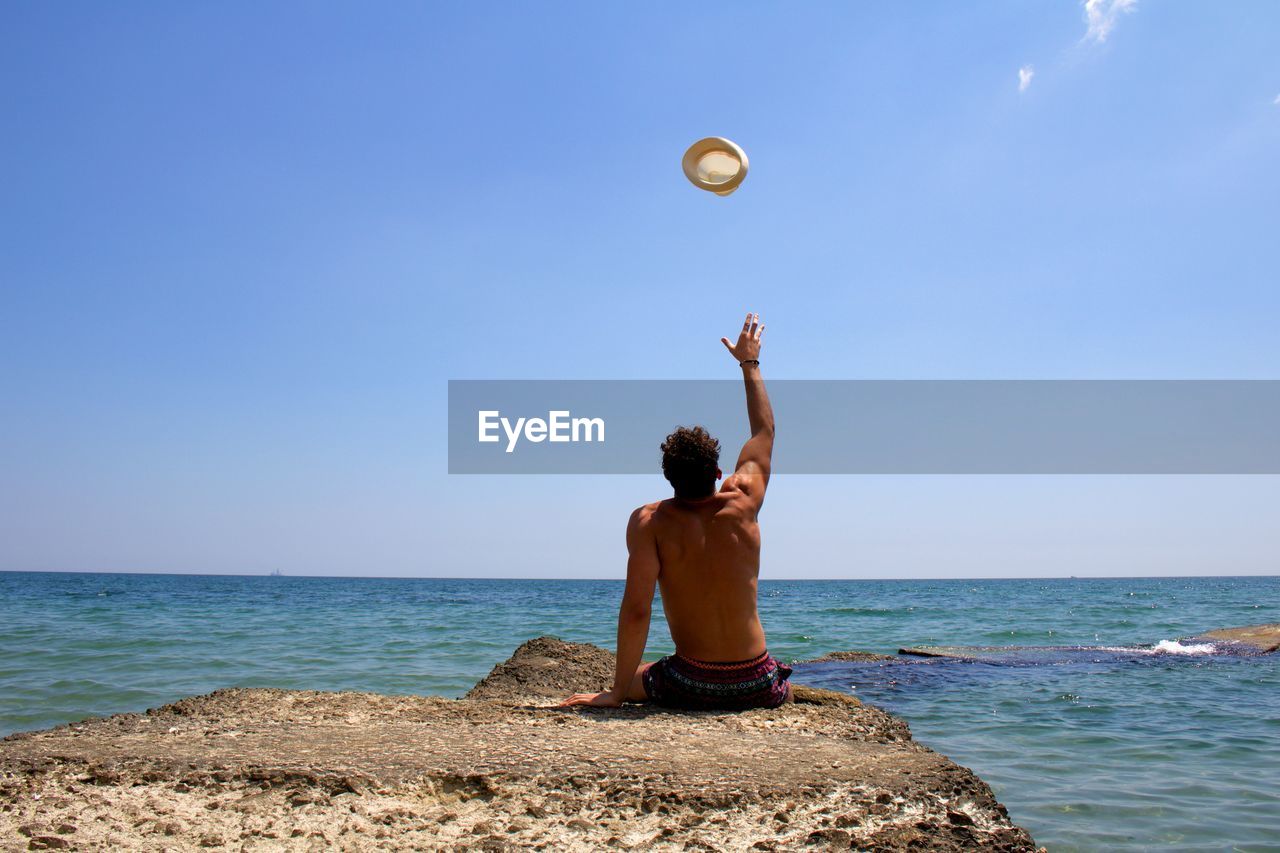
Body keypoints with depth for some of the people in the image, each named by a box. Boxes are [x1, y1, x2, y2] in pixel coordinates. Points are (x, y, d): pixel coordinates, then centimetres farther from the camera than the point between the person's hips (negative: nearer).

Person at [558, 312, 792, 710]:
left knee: (634, 677, 29)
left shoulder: (649, 522, -14)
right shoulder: (742, 503, -6)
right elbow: (765, 431, 11)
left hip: (691, 687, -2)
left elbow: (636, 610, -20)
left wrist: (618, 693, -10)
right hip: (758, 686, 2)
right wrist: (750, 363, 24)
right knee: (783, 684, 37)